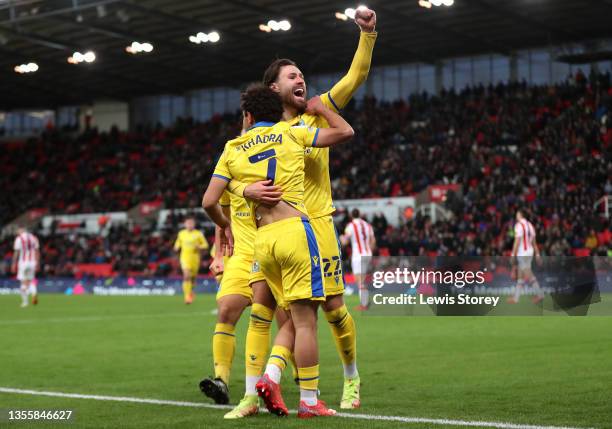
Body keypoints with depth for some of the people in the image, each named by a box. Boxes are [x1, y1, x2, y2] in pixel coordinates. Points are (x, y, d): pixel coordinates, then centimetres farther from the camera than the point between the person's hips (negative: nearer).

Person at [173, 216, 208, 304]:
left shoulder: (198, 234, 0)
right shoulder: (181, 233, 6)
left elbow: (205, 245, 4)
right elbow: (178, 243, 21)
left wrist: (199, 247, -16)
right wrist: (177, 247, -1)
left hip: (195, 257, 1)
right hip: (185, 257, -1)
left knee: (193, 277, 12)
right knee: (186, 276, -18)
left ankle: (190, 290, 43)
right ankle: (187, 296, -19)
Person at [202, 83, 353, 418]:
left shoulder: (233, 149, 14)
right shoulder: (289, 133, 9)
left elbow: (209, 201, 9)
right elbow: (345, 132, 15)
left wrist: (224, 225, 29)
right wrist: (320, 108, 31)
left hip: (262, 239, 4)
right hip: (294, 228, -4)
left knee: (294, 320, 15)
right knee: (305, 320, -3)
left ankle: (270, 377, -3)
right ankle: (309, 402, -2)